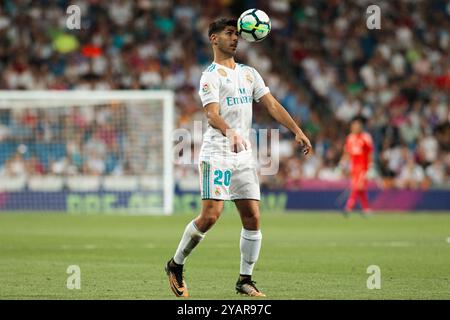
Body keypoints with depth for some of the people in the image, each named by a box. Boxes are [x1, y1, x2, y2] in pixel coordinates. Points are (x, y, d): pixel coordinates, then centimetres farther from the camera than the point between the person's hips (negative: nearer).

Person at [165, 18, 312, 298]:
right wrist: (229, 133, -39)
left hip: (244, 156, 6)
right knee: (210, 215, -14)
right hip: (216, 155, -6)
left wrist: (298, 131, 0)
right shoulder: (211, 76, -5)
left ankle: (245, 280, 8)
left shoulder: (249, 73, 16)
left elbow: (272, 105, 12)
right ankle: (176, 266, 4)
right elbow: (212, 115, -19)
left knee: (253, 218, -1)